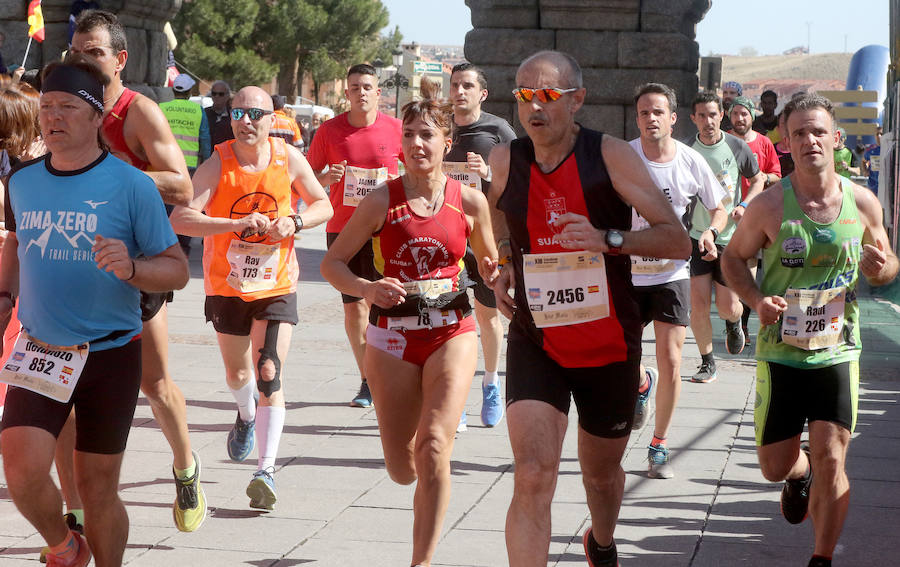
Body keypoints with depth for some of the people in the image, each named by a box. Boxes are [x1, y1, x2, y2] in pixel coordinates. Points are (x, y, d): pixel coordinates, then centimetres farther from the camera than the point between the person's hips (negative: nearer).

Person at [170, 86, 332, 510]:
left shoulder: (289, 159, -7)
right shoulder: (216, 165, -14)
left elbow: (323, 205, 7)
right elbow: (180, 219, -24)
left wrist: (295, 222, -14)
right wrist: (237, 224, -35)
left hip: (276, 285, -1)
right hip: (226, 285, 1)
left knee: (269, 375, -13)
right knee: (237, 374, 17)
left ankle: (267, 470, -13)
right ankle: (246, 416, 53)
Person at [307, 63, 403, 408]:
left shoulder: (395, 129, 1)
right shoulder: (330, 131, 3)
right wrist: (326, 177, -11)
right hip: (342, 228, 2)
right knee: (353, 305, 4)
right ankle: (366, 381, 13)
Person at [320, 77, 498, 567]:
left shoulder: (470, 201, -2)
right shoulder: (381, 201, -4)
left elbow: (491, 267, 13)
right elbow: (332, 263, 1)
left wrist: (497, 276, -11)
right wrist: (366, 289, -18)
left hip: (451, 333, -1)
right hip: (393, 335, 1)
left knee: (434, 447, -18)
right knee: (402, 470, 6)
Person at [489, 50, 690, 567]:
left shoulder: (611, 157, -12)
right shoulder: (504, 162, -4)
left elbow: (678, 241, -16)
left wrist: (607, 239, -30)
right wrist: (500, 266, 5)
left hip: (610, 346, 0)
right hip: (535, 344, 0)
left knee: (602, 471, 20)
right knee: (533, 477, -18)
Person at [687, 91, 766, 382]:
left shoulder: (738, 147, -3)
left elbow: (757, 179, 13)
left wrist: (743, 205, -5)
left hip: (730, 238, 0)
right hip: (697, 237, 0)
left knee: (728, 307, -1)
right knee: (698, 304, -7)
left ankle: (734, 324, 37)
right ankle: (707, 363, 11)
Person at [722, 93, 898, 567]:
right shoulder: (770, 205, -9)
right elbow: (733, 258, 5)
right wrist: (756, 299, -15)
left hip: (838, 351, 0)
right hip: (781, 352, 0)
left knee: (830, 461, -7)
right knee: (774, 467, 8)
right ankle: (799, 474, 46)